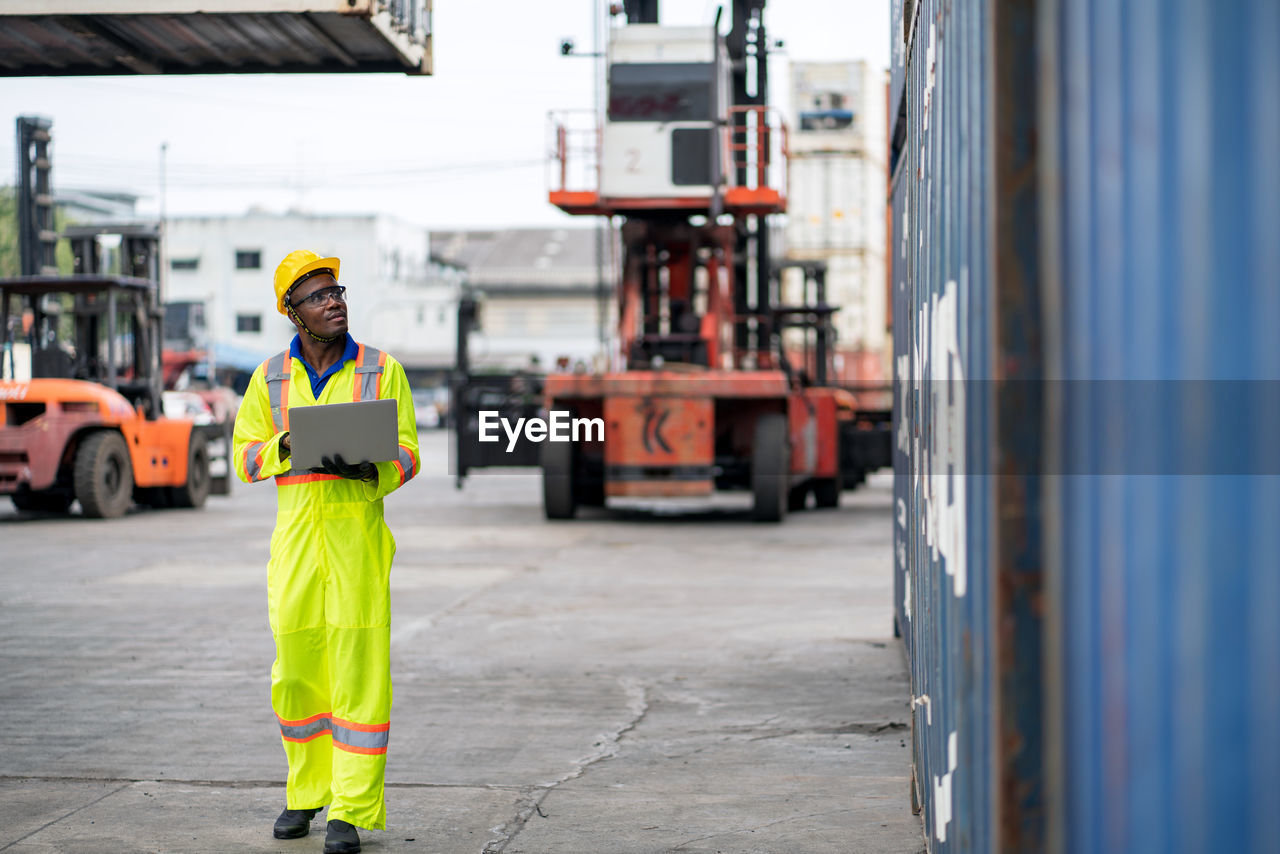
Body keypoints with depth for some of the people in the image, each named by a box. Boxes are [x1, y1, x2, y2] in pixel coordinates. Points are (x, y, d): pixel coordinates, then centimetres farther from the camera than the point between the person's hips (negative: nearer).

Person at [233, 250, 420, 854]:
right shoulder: (270, 378, 10)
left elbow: (407, 453, 3)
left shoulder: (381, 371, 4)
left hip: (358, 534, -2)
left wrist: (369, 470, -19)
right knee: (295, 671, 6)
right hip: (295, 533, 2)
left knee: (358, 668, -6)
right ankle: (306, 792, 25)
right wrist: (286, 448, -9)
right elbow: (245, 457, 12)